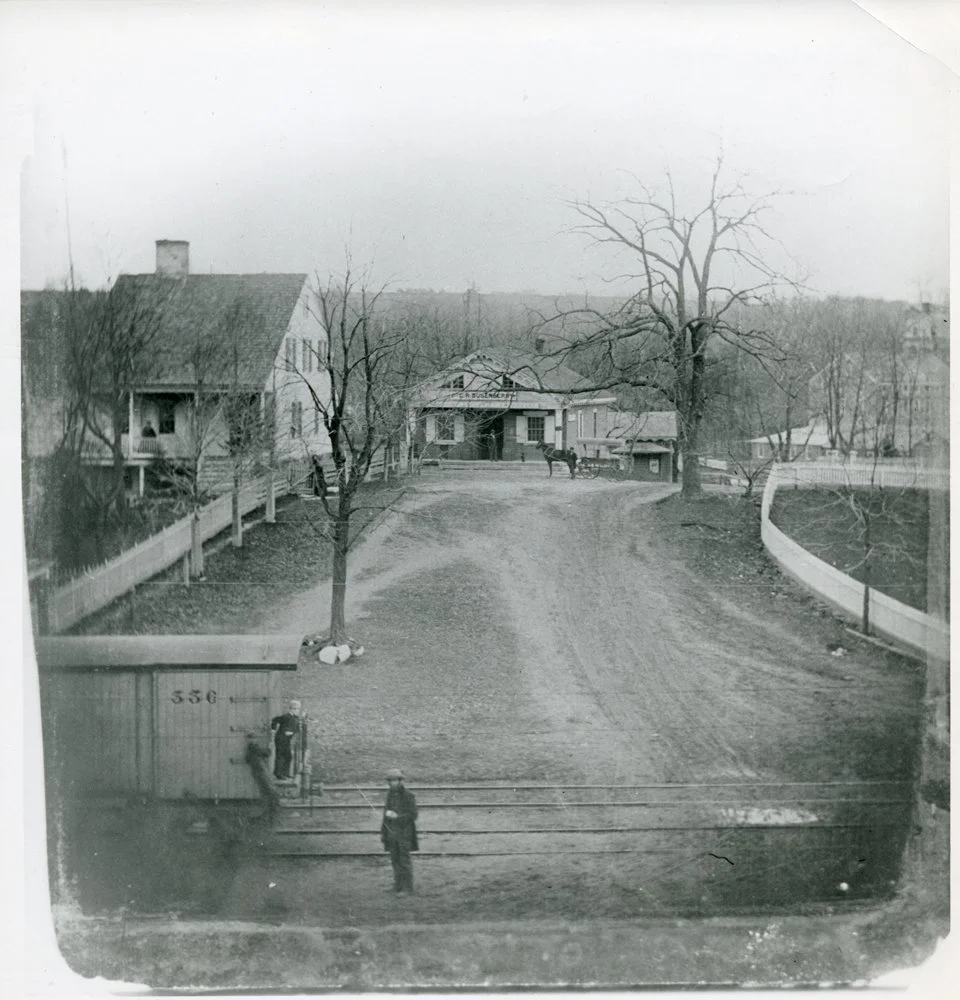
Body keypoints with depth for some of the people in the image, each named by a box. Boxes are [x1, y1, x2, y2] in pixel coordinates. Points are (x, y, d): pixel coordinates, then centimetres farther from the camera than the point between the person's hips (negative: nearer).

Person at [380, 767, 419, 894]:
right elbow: (387, 813, 14)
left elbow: (413, 816, -12)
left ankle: (407, 887, 3)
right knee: (395, 859, 7)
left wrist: (397, 816, -23)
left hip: (404, 832, -5)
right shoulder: (390, 795, 7)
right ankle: (398, 885, 15)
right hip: (391, 832, 5)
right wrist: (382, 832, 12)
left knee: (404, 860, -4)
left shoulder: (409, 796, -10)